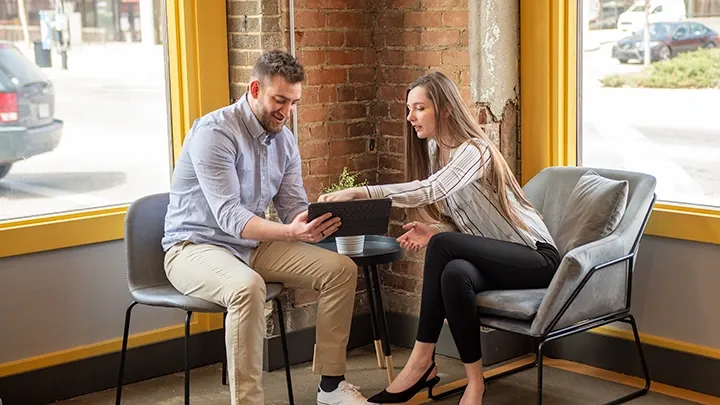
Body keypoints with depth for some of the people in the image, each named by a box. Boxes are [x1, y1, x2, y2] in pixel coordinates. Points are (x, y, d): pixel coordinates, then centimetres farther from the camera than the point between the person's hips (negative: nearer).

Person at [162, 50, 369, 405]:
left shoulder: (284, 139, 3)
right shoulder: (214, 133, -21)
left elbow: (294, 207, 3)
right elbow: (228, 217, -29)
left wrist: (316, 222, -22)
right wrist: (289, 232, -44)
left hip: (254, 244, 7)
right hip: (196, 247, -7)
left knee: (341, 269, -6)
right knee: (247, 287, -39)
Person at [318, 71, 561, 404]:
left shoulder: (474, 151, -19)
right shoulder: (434, 151, 7)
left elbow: (430, 191, -38)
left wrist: (359, 193, -46)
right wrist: (432, 231, -14)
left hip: (536, 257, -7)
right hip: (490, 259, 7)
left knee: (443, 246, -31)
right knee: (454, 273, -29)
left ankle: (422, 361, -23)